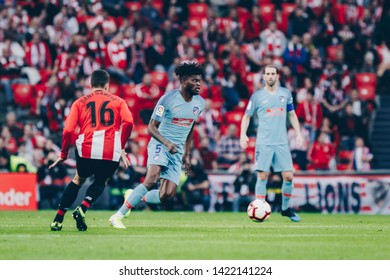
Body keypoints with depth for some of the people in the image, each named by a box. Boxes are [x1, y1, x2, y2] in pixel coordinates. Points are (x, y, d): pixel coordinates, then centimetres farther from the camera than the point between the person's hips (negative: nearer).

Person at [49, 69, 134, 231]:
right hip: (111, 153, -1)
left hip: (86, 150, 1)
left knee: (78, 180, 26)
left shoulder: (80, 102, 14)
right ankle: (82, 209, -2)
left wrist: (63, 155, 16)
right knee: (100, 182, 25)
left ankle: (58, 220, 20)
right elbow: (128, 122, -3)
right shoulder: (118, 101, 14)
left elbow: (68, 131, 6)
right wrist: (121, 147, 9)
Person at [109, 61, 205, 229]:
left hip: (177, 152, 6)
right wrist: (167, 143, -27)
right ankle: (118, 216, -22)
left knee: (167, 195, -9)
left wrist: (187, 154, 20)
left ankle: (135, 199, 19)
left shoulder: (199, 103, 6)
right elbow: (151, 127, -10)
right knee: (152, 179, -29)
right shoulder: (168, 99, -12)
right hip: (160, 145, -6)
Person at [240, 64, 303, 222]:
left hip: (282, 143, 2)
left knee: (288, 176, -1)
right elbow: (247, 116, 7)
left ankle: (285, 208, 18)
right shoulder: (257, 96, 1)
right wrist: (243, 135, -6)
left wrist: (298, 133, 10)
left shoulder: (285, 93, 9)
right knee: (263, 176, -8)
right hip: (264, 143, -2)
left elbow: (292, 114, 18)